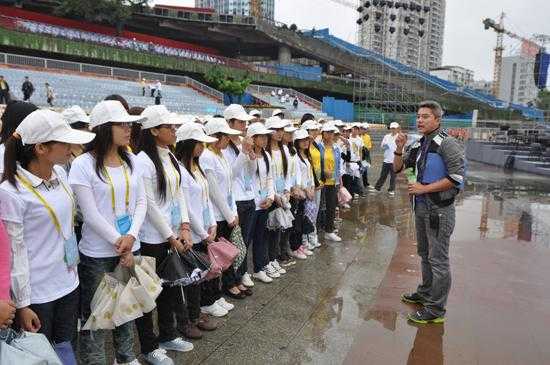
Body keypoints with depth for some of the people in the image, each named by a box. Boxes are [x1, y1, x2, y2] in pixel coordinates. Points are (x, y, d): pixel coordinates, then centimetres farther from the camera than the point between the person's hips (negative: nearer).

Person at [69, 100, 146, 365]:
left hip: (130, 248, 5)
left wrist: (131, 236, -11)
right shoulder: (83, 164, -11)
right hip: (97, 253, -5)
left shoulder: (130, 160, 5)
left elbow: (141, 201, 2)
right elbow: (91, 214, -14)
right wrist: (118, 243, -14)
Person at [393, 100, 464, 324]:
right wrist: (399, 149, -3)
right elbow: (398, 168, 15)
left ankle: (436, 309, 9)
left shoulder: (447, 144, -14)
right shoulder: (418, 145, 9)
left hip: (439, 209, -8)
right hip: (421, 207, 8)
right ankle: (425, 293, 39)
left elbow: (456, 178, -21)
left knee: (438, 260, 0)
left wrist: (423, 188, -19)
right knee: (425, 255, 21)